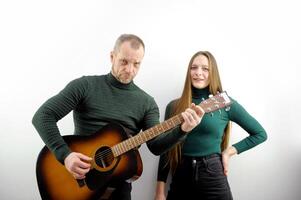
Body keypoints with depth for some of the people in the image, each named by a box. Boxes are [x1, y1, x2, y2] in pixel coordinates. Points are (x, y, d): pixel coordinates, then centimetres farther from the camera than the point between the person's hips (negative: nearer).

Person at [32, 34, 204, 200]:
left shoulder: (146, 102, 2)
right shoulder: (85, 86, -5)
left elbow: (156, 146, -6)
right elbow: (43, 116, -10)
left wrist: (182, 130, -24)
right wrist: (65, 154, -21)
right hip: (78, 177, -1)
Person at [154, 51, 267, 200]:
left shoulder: (226, 104, -3)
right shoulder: (174, 106, 2)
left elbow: (260, 134, 6)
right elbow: (166, 150, 3)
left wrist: (230, 151, -4)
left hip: (213, 178, -1)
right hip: (180, 180, 2)